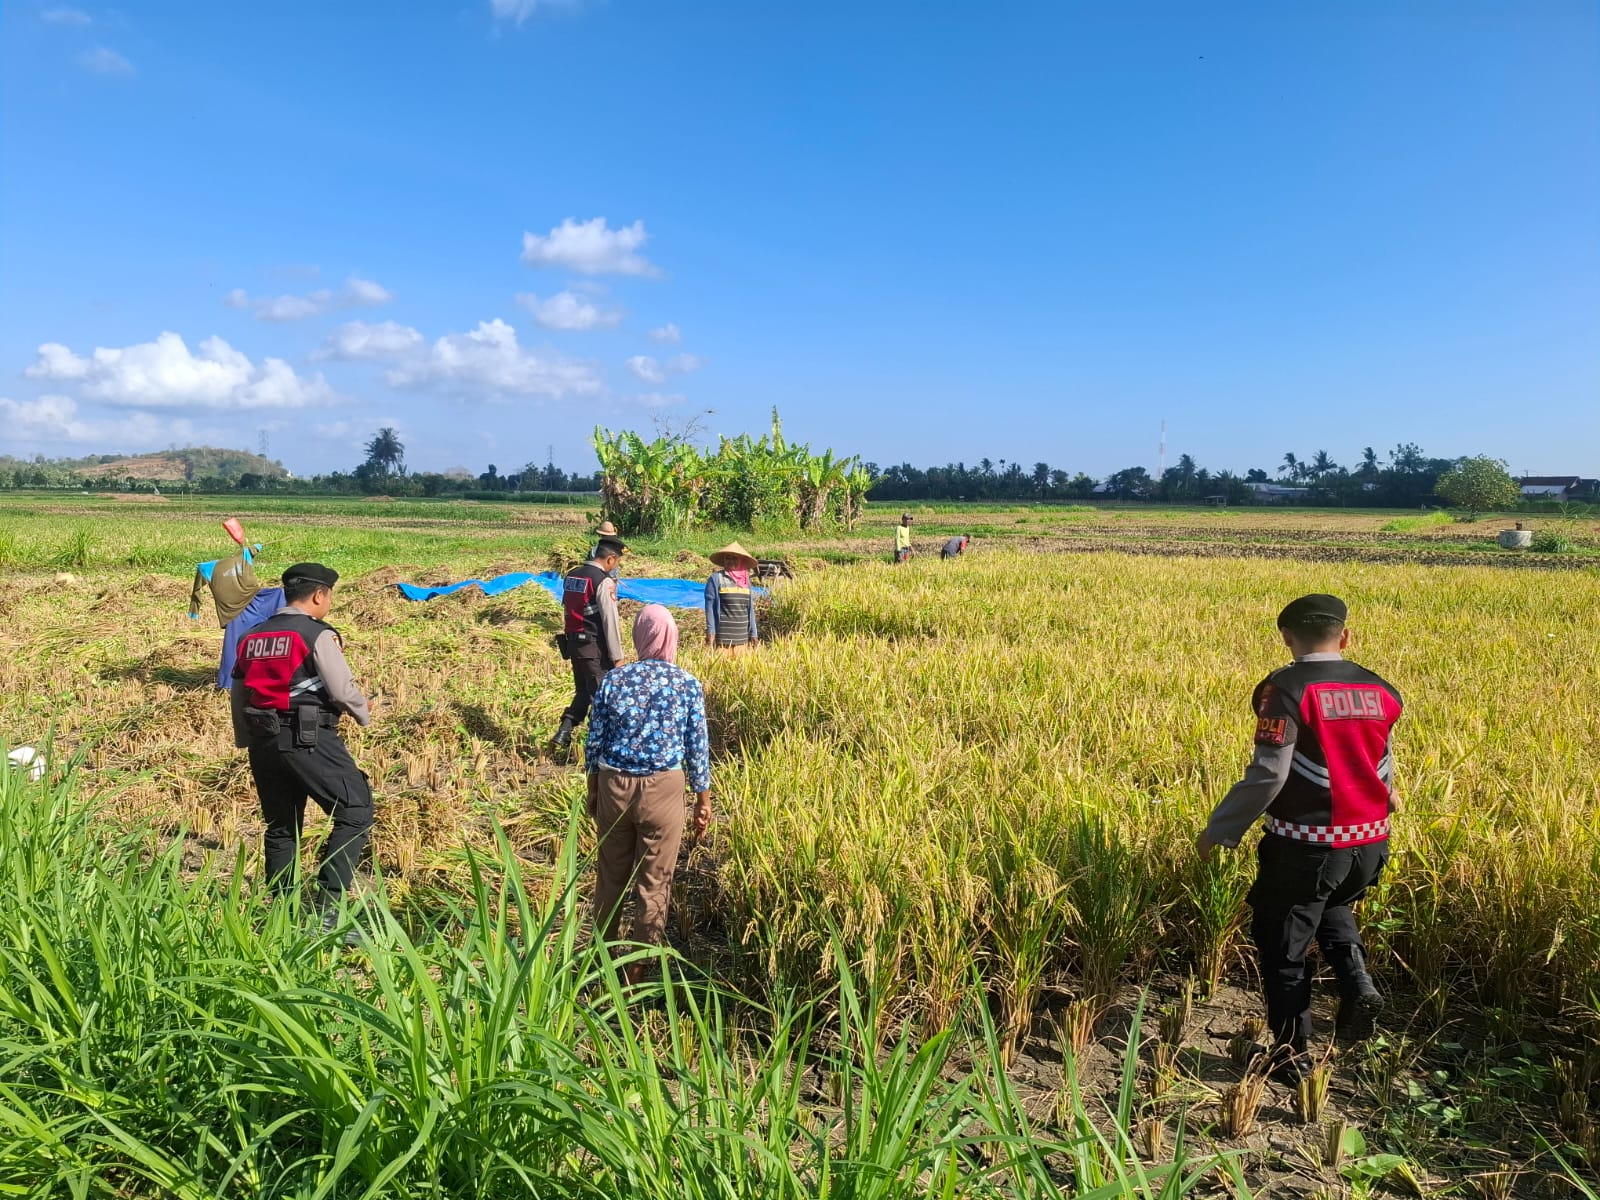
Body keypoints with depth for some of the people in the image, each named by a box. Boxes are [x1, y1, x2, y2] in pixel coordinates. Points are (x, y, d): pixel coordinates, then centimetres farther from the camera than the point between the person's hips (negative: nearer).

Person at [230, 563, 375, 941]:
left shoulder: (252, 637, 14)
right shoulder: (318, 635, -9)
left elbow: (239, 695, 19)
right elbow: (343, 690, -12)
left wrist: (246, 741, 30)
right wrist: (364, 712, 8)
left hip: (264, 741, 8)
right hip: (309, 740, -8)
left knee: (281, 826, 17)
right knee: (355, 812, -4)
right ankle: (326, 907, -11)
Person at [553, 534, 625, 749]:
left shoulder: (572, 575, 10)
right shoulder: (603, 581, -15)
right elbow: (610, 620, -16)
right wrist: (617, 655, -11)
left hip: (573, 642, 8)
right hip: (595, 647, -8)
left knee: (583, 692, 20)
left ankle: (564, 732, 12)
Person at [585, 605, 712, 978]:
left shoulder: (613, 680, -4)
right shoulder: (688, 685, -8)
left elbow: (595, 742, 1)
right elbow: (697, 748, -4)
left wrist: (593, 791, 14)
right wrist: (704, 800, 6)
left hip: (614, 785, 2)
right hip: (663, 790, -2)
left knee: (610, 874, 19)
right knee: (654, 882, 10)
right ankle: (638, 968, 21)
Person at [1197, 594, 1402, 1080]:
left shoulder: (1287, 688, -16)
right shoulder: (1380, 691, 3)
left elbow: (1268, 774, -21)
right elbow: (1383, 767, 17)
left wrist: (1218, 830, -10)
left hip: (1306, 844, -6)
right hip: (1369, 842, 6)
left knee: (1282, 946, 12)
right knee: (1332, 907, 35)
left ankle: (1291, 1054, 20)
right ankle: (1357, 980, 10)